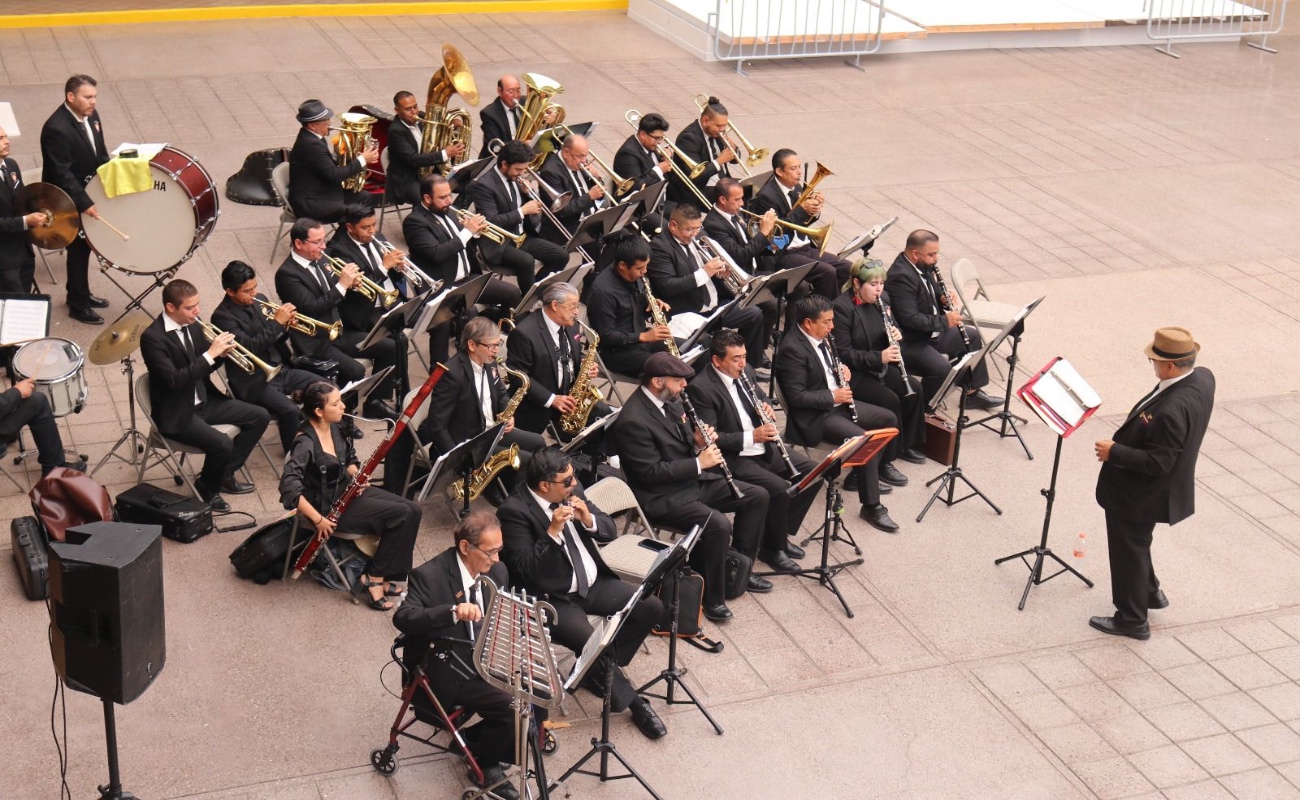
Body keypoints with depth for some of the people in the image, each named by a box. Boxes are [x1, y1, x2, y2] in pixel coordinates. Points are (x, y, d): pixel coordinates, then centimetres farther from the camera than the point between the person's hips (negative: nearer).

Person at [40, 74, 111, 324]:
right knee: (78, 248, 3)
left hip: (91, 192, 8)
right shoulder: (56, 129, -27)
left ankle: (80, 294, 36)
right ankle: (78, 305, 17)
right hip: (69, 200, -8)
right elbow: (62, 174, -27)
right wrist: (85, 204, -28)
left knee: (85, 244, 19)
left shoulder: (91, 116, -1)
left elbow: (101, 154, 12)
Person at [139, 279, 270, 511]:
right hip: (177, 413, -8)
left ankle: (225, 474, 14)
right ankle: (207, 488, 2)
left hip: (204, 400, 9)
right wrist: (210, 354, -30)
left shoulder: (192, 325, 2)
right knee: (222, 444, -28)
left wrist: (222, 352, -9)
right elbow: (174, 380, -30)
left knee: (260, 417, 3)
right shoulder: (152, 337, -21)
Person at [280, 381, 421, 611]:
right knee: (400, 514, -17)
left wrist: (356, 475, -6)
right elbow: (289, 488, -34)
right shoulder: (305, 443, -26)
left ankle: (379, 576, 4)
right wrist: (318, 519, -29)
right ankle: (373, 578, -4)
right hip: (329, 505, -8)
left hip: (346, 489, 8)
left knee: (412, 510, -4)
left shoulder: (334, 428, -1)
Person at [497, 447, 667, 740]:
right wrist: (552, 531, -31)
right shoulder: (514, 511, -17)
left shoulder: (572, 492, 3)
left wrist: (589, 519, -13)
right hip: (553, 599, -7)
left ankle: (602, 667, 8)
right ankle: (634, 702, -6)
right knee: (593, 644, -30)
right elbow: (525, 569, -22)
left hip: (593, 583, 7)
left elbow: (610, 531, 8)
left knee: (651, 607, -8)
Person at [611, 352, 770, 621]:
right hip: (662, 497, -9)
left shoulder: (671, 400, 4)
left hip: (694, 479, 10)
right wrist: (699, 462, -22)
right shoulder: (633, 421, -24)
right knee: (718, 525, -30)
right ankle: (712, 597, -12)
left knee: (757, 496, 5)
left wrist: (698, 442, -7)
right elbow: (651, 472, -24)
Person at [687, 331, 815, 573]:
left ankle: (782, 533, 13)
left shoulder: (746, 372, 5)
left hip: (764, 447, 9)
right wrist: (751, 437, -27)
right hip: (734, 457, -8)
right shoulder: (700, 389, -19)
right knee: (779, 488, -26)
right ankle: (772, 548, -2)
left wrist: (768, 408, -4)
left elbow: (763, 399, 21)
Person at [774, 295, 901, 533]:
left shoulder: (822, 338, 5)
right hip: (815, 416, -10)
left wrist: (842, 371, 3)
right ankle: (871, 506, -17)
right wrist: (833, 396, -21)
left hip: (837, 402, 10)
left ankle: (879, 467, 35)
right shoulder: (792, 349, -23)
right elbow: (796, 397, -25)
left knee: (889, 419, 11)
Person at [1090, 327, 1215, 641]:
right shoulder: (1203, 378, -9)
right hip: (1148, 491, 9)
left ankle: (1132, 620, 28)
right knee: (1136, 545, 31)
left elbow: (1157, 463, -31)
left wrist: (1114, 452, -21)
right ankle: (1150, 592, 50)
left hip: (1137, 494, -9)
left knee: (1128, 552, 11)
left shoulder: (1172, 410, -38)